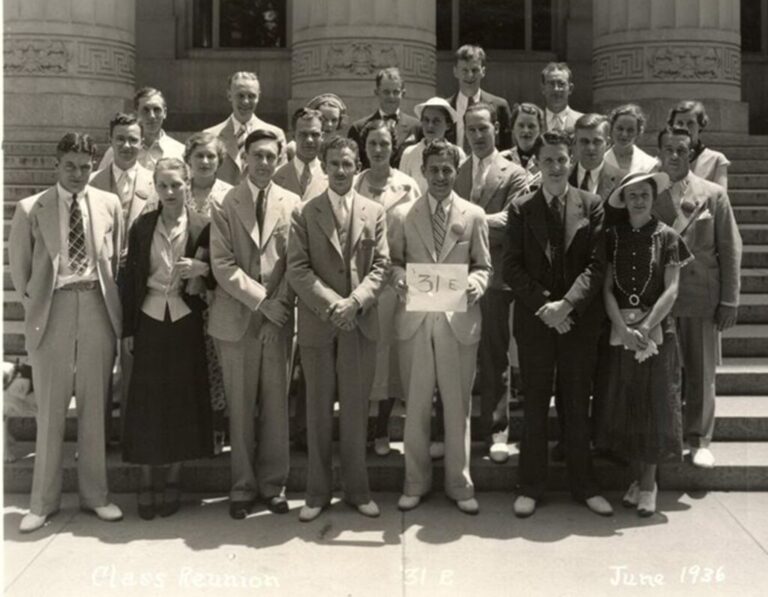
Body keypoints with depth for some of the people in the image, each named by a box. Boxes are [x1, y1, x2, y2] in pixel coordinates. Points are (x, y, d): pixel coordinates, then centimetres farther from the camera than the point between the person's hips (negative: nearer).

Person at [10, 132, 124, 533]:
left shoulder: (109, 204, 5)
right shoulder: (31, 209, 0)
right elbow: (17, 263, 10)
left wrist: (111, 299, 6)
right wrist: (33, 301, 7)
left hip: (97, 307, 2)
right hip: (52, 309, -1)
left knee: (95, 406, 8)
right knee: (50, 409, 4)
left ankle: (95, 495, 20)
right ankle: (43, 502, 16)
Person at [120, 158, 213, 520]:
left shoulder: (202, 228, -1)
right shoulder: (142, 227, 2)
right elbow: (129, 278, 4)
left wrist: (200, 270, -17)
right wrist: (128, 328, 1)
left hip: (186, 321, -1)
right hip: (150, 320, 1)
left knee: (182, 401, 4)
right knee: (146, 401, 2)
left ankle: (173, 480, 18)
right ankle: (145, 482, 13)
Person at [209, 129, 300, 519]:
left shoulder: (292, 204, 7)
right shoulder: (224, 205, 2)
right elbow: (222, 265, -5)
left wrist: (281, 303, -8)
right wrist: (262, 301, -11)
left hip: (279, 319, 1)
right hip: (237, 319, -1)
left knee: (277, 406, 5)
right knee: (240, 408, 5)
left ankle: (273, 484, 17)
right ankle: (242, 487, 16)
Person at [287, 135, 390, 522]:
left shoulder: (374, 212, 8)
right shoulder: (304, 213, 3)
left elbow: (381, 266, 2)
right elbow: (297, 269, -4)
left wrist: (355, 301, -13)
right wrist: (330, 303, -15)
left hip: (360, 323, 1)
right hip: (317, 324, -1)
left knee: (356, 409, 7)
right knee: (318, 410, 6)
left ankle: (357, 489, 19)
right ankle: (318, 492, 17)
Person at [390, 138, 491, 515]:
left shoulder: (474, 216, 5)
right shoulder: (402, 216, 6)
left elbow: (483, 266, 8)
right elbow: (395, 260, 8)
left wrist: (476, 283, -13)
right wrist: (398, 277, -13)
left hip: (459, 319, 0)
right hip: (415, 319, 1)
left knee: (458, 405, 6)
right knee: (415, 406, 7)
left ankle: (459, 483, 20)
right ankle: (416, 482, 22)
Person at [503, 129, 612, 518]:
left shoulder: (591, 206, 3)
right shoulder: (521, 209, 4)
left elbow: (597, 264, -3)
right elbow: (511, 267, -1)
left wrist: (567, 304, -15)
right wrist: (543, 306, -12)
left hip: (580, 320, 0)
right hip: (534, 320, 0)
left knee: (578, 405, 9)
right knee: (535, 405, 6)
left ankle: (583, 485, 20)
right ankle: (531, 486, 15)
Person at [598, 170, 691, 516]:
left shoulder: (666, 237, -1)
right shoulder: (613, 236, 4)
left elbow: (671, 290, -6)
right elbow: (607, 288, -1)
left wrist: (645, 328, -16)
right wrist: (622, 328, -14)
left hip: (657, 330, -2)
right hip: (620, 330, 2)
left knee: (655, 404, 1)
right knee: (625, 402, 5)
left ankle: (649, 483, 12)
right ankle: (636, 477, 18)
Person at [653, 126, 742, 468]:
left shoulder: (713, 194, 2)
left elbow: (730, 249, 2)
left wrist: (729, 300, -2)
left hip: (701, 298, 0)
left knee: (701, 372, 8)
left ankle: (699, 440, 22)